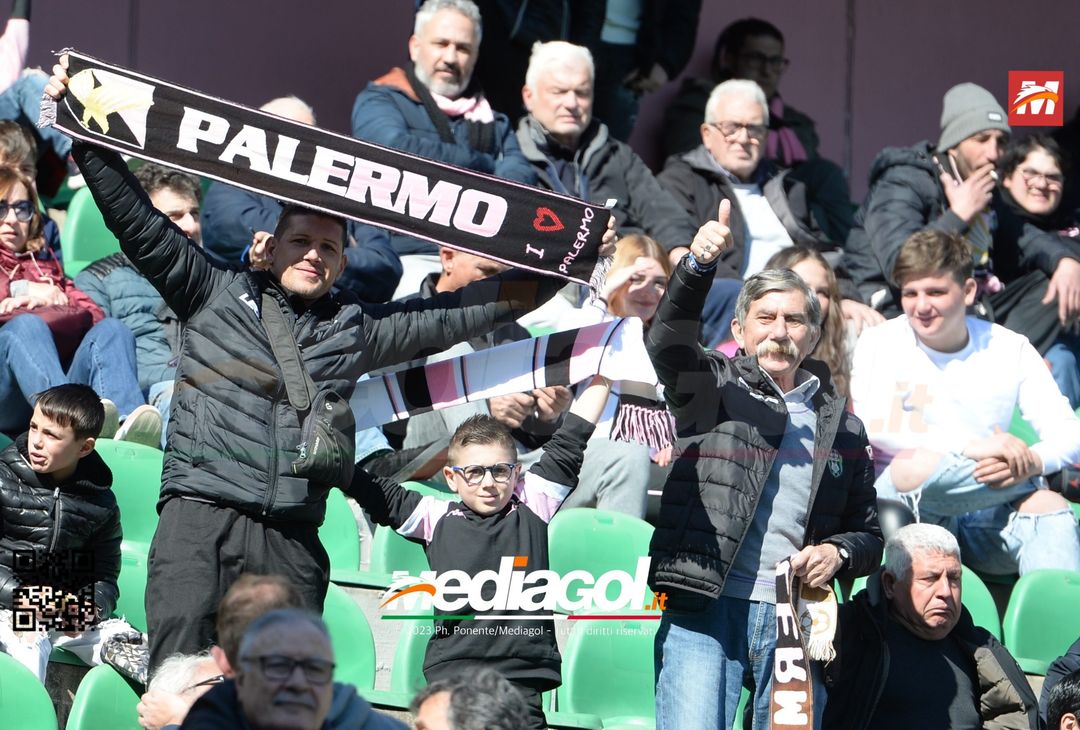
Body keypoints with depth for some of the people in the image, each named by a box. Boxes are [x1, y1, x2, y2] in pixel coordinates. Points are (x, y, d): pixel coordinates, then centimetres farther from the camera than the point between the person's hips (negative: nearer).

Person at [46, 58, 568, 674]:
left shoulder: (356, 328, 19)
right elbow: (138, 222, 9)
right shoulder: (217, 294, 13)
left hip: (291, 542, 3)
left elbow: (455, 314, 22)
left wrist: (555, 273, 19)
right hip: (200, 516, -3)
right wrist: (87, 137, 3)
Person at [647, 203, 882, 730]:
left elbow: (868, 533, 24)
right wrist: (698, 265, -28)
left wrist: (838, 552, 0)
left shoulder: (841, 425, 19)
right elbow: (666, 341, -11)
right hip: (705, 611, -3)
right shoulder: (711, 388, 10)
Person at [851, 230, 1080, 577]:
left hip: (984, 526, 2)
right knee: (914, 466, -35)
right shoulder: (879, 344, 3)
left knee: (1049, 507, -30)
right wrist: (971, 448, -25)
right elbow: (870, 429, -14)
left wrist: (1031, 462, -23)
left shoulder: (1012, 350, 9)